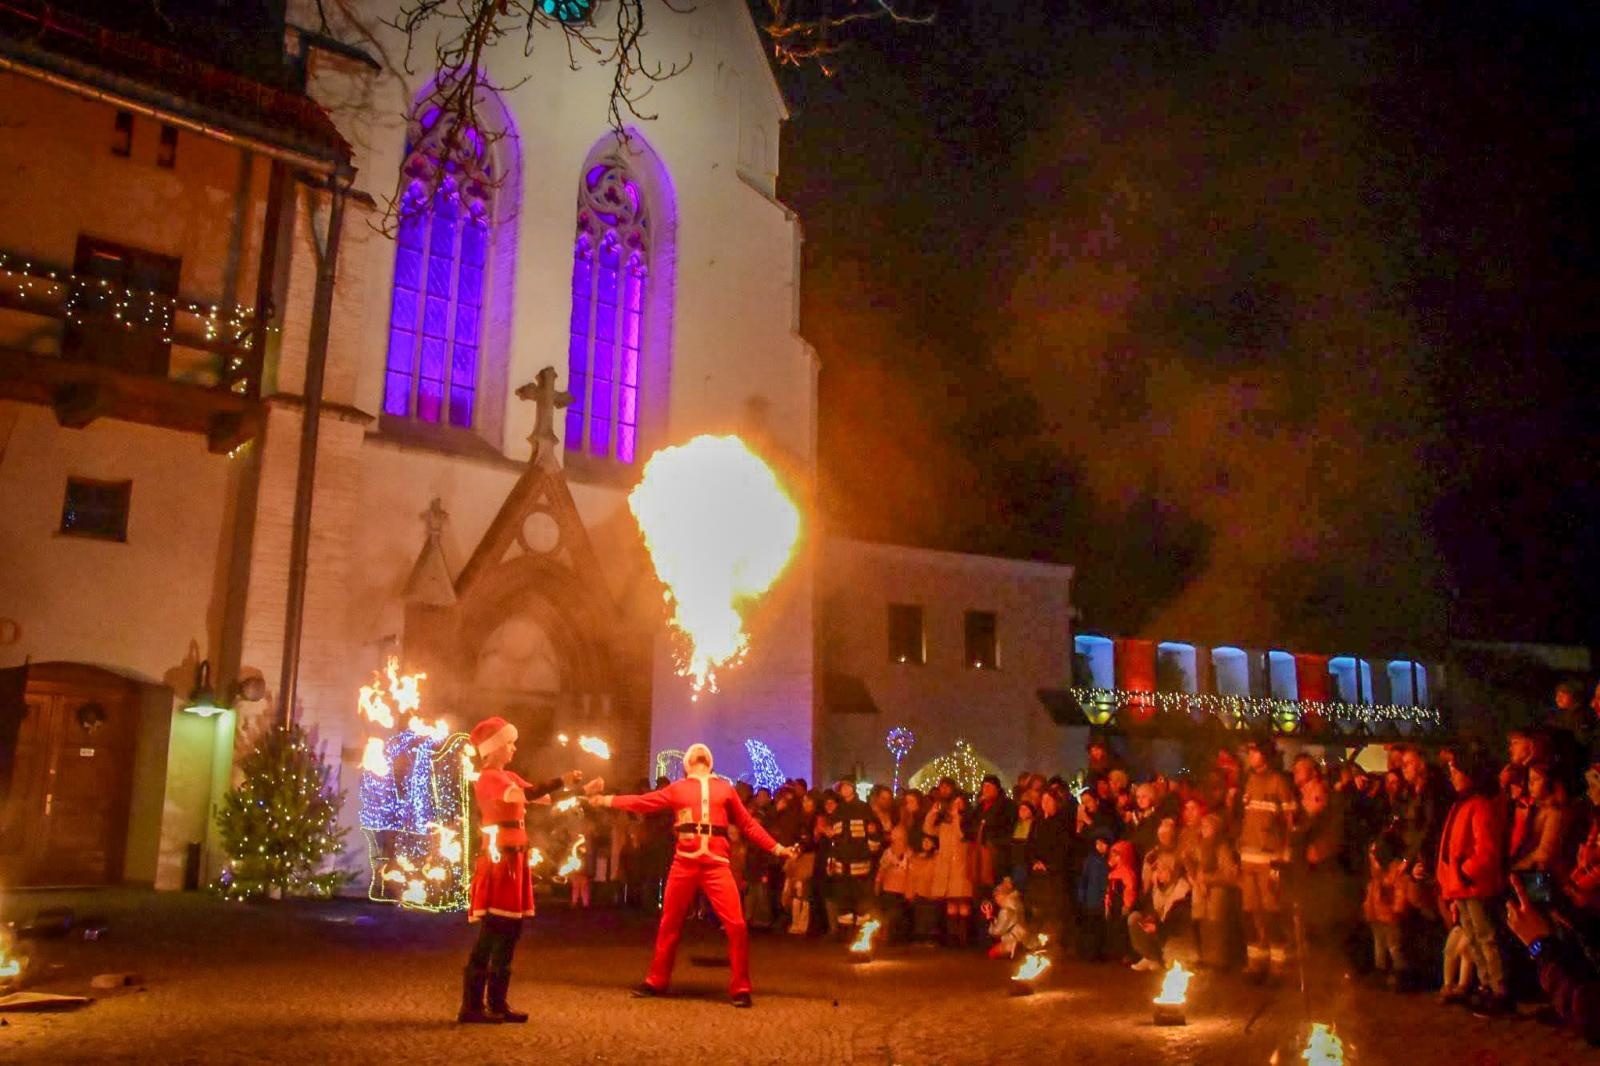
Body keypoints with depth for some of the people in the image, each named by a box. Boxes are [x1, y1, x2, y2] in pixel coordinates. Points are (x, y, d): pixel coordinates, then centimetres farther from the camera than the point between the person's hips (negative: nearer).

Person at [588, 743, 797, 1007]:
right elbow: (642, 803, 15)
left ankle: (740, 988, 2)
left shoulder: (725, 788, 14)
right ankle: (656, 982, 28)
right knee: (669, 924, 11)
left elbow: (748, 824, 16)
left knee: (736, 926, -10)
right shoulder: (677, 789, 13)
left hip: (716, 864, -1)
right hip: (684, 864, 1)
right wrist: (608, 800, 13)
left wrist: (776, 849, 12)